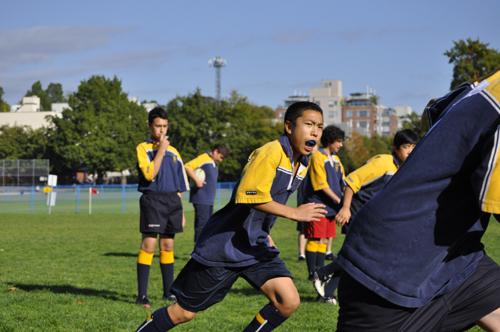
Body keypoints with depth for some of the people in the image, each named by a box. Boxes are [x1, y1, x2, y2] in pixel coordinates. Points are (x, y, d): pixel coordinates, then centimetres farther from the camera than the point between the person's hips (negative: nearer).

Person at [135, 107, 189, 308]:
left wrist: (180, 211, 16)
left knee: (168, 246, 10)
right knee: (149, 244, -12)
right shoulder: (143, 148, -1)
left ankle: (169, 291, 18)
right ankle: (142, 295, -12)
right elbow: (150, 174, -16)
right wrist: (161, 150, -12)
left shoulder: (173, 151, 17)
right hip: (153, 199, -6)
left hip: (172, 200, 6)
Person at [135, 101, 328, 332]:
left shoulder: (302, 164, 7)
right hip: (224, 246, -7)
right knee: (184, 312, 2)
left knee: (289, 302, -12)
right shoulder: (271, 153, -20)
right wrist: (294, 213, -31)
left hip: (256, 247, 8)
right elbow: (249, 195, -33)